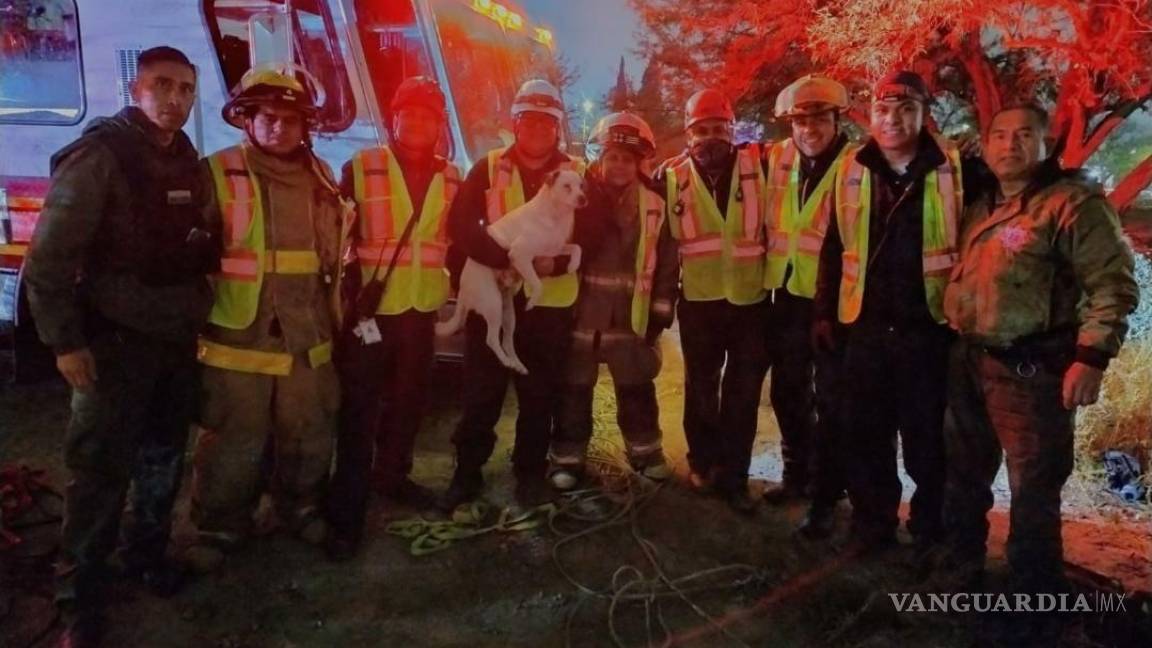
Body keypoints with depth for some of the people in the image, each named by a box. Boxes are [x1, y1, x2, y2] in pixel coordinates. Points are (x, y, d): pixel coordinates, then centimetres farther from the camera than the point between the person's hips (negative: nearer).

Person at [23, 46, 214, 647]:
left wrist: (198, 318, 11)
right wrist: (65, 340, -16)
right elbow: (48, 256, -14)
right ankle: (79, 593, 15)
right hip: (115, 342, -6)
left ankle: (147, 551, 35)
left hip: (178, 340, 6)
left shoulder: (187, 161, 7)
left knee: (164, 457, 16)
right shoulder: (98, 154, -12)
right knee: (102, 469, 0)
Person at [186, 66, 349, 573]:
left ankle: (300, 506, 36)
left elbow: (337, 253, 18)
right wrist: (198, 315, -5)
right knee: (234, 444, 3)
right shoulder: (218, 174, -5)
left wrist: (338, 315, 18)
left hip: (307, 335, 5)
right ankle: (220, 527, 21)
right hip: (238, 337, -4)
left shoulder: (320, 177, 10)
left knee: (310, 435, 15)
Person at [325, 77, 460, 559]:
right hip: (369, 310, -5)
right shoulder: (360, 169, -6)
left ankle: (392, 475, 37)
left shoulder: (451, 179, 7)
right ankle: (346, 515, 5)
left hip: (421, 310, 5)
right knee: (360, 412, -2)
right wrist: (350, 299, -12)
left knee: (409, 402, 17)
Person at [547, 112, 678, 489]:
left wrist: (660, 312, 2)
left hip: (630, 318, 2)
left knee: (638, 392, 13)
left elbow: (666, 262, 4)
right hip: (579, 315, -1)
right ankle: (568, 458, 21)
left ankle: (645, 451, 31)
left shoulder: (654, 204, 0)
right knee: (575, 392, 8)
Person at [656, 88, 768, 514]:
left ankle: (733, 476, 20)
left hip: (752, 298, 0)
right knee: (701, 388, 14)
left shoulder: (758, 165, -3)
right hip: (699, 300, 0)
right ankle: (704, 463, 32)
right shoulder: (672, 176, 0)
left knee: (743, 394, 8)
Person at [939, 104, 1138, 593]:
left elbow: (1113, 285, -14)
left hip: (1030, 369, -7)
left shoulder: (1074, 203, -9)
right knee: (964, 477, 18)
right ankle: (962, 572, 36)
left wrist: (1091, 357, -20)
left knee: (1033, 490, 2)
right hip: (967, 362, 8)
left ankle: (1036, 597, 18)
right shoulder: (980, 206, 14)